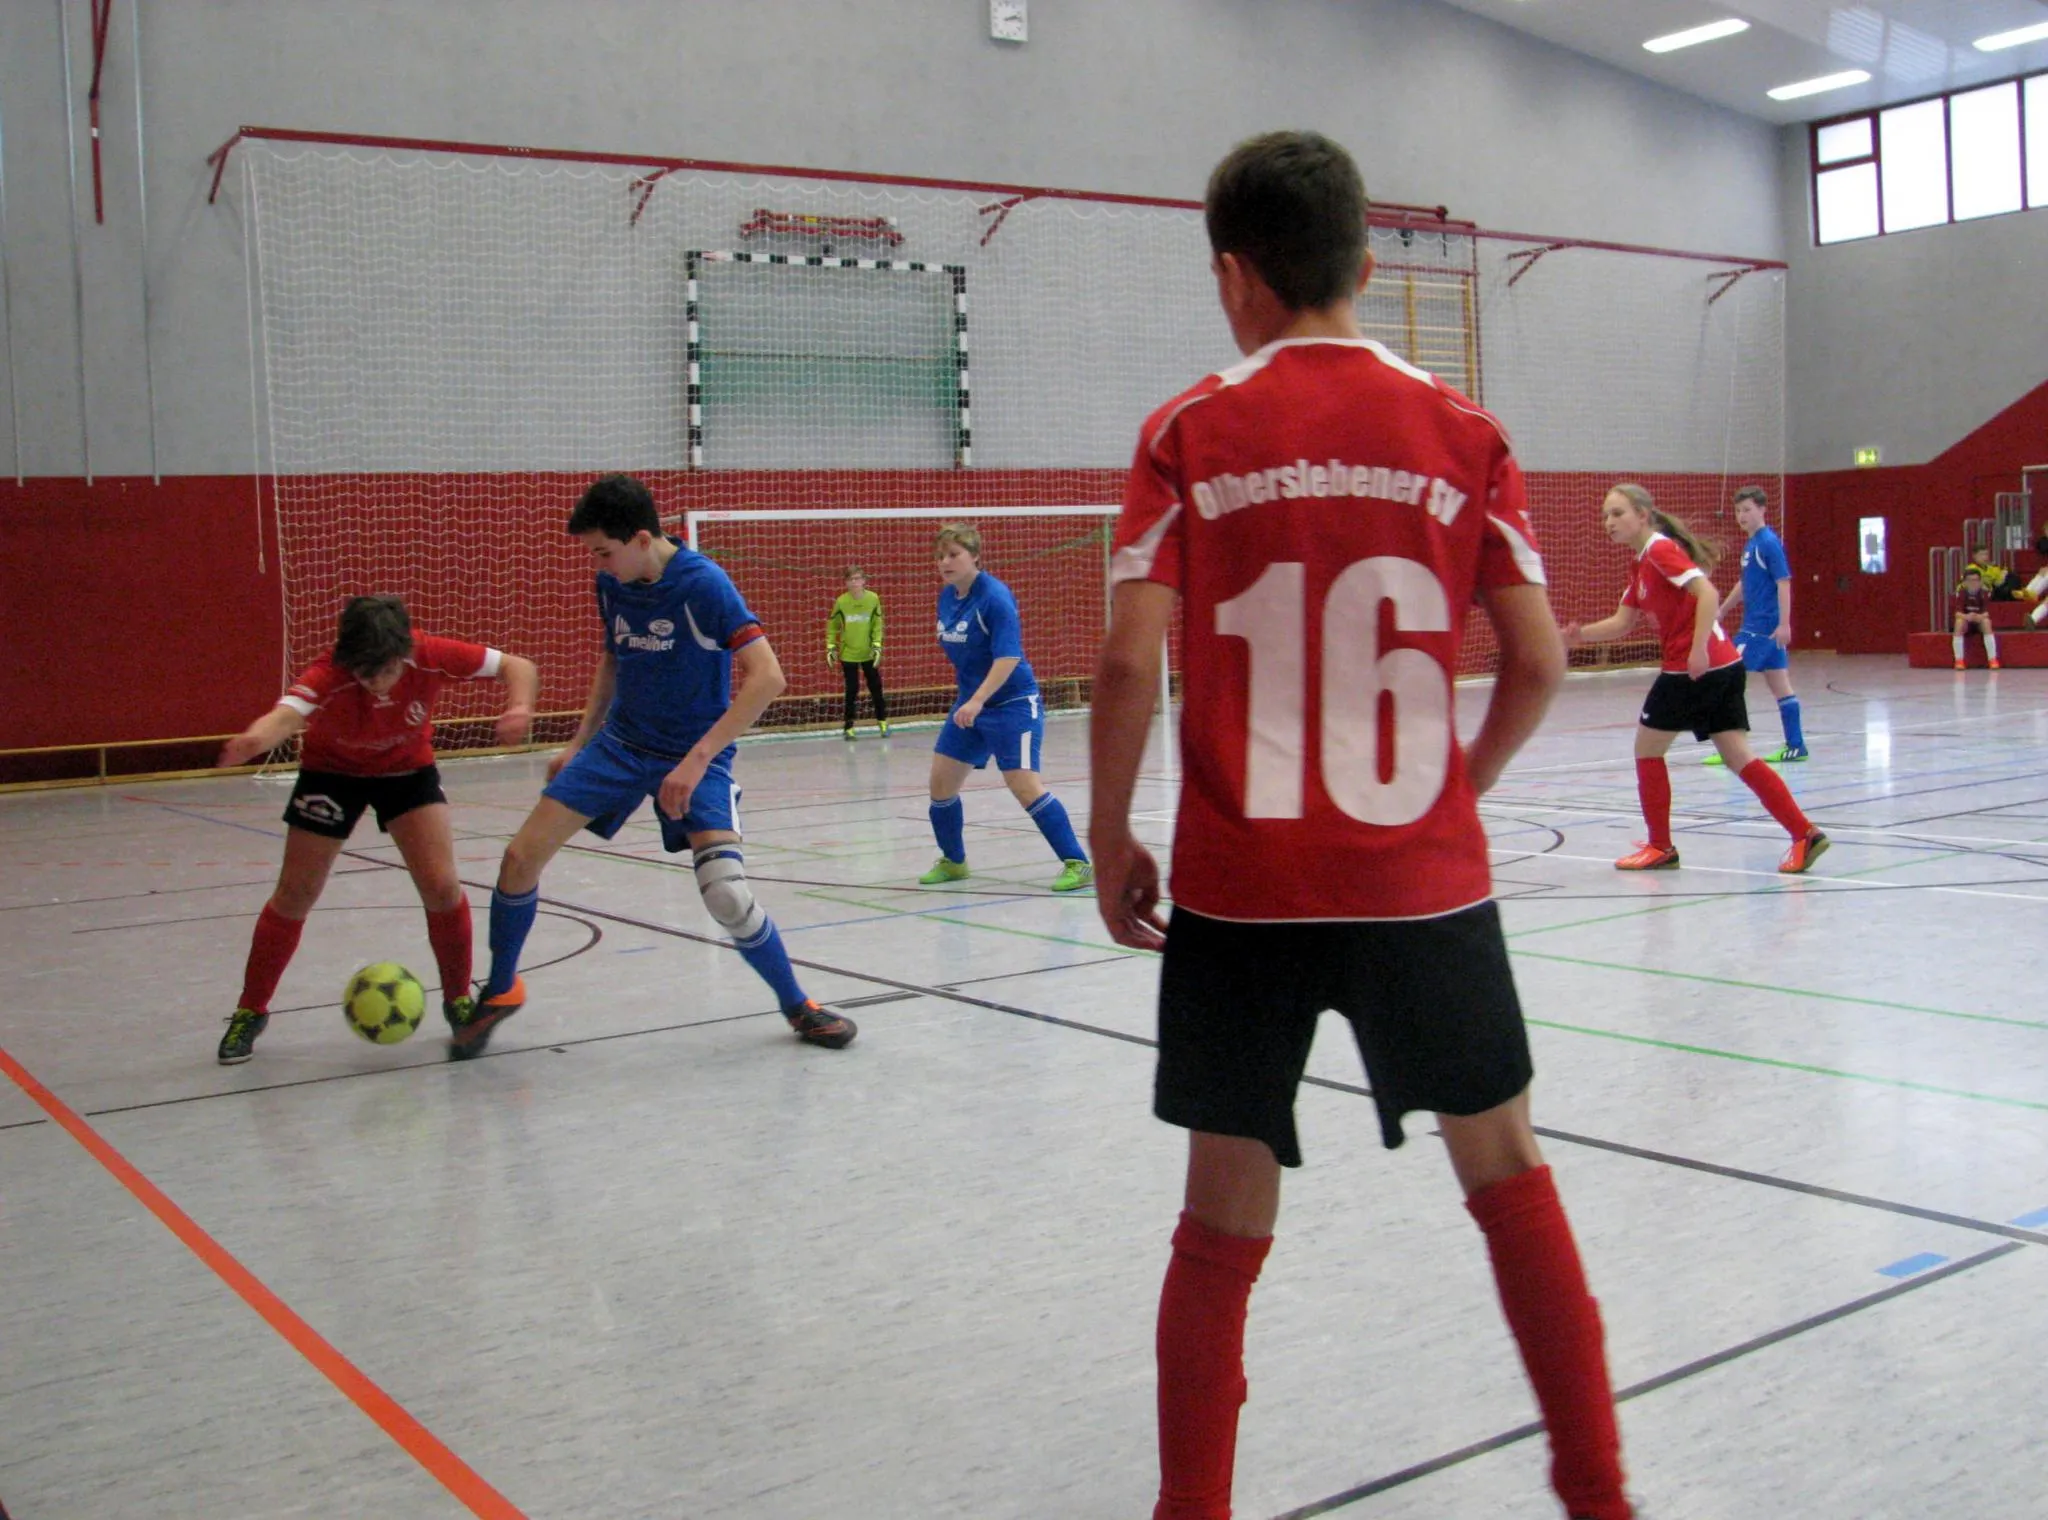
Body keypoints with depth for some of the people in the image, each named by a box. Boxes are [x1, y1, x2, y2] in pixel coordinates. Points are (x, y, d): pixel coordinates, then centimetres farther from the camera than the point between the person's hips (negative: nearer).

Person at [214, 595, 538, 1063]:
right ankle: (250, 1013, 23)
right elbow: (286, 714, -58)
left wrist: (520, 708, -45)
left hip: (408, 768, 1)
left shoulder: (430, 657, -32)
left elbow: (518, 667, -23)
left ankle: (458, 999, 11)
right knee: (294, 897, 2)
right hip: (332, 771, -1)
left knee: (441, 886, -13)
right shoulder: (328, 676, -37)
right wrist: (255, 739, -81)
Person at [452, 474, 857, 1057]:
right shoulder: (611, 583, -1)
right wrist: (579, 742, 13)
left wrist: (697, 759, -31)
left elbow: (767, 677, -28)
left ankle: (798, 1006, 5)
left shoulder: (703, 585, -22)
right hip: (619, 743, 6)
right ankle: (500, 991, 20)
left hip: (694, 757, -6)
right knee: (521, 856, -4)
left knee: (727, 896, -20)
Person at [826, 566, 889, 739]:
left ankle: (882, 720, 28)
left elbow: (877, 625, -3)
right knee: (852, 690, 1)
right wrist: (831, 647, -3)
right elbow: (832, 625, 1)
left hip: (869, 653, 1)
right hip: (848, 653, -1)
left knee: (875, 686, 10)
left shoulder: (873, 599, -10)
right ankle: (849, 727, 12)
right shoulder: (841, 601, -11)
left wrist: (877, 646, -9)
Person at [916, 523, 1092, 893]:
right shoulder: (947, 597, 5)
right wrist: (968, 699, 19)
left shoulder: (995, 596, -19)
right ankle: (953, 861, 26)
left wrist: (979, 700, -36)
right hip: (969, 703, 8)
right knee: (941, 782, 7)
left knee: (1024, 786, -16)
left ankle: (1077, 863, -8)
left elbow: (1009, 657, -27)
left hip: (1012, 703, -8)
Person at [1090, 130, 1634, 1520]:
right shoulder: (1460, 431, 2)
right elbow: (1538, 663, -1)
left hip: (1238, 884, -1)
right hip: (1424, 875, 1)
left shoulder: (1190, 433, -2)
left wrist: (1109, 841, 2)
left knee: (1226, 1213, 10)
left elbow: (1131, 661, -10)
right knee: (1509, 1169, 18)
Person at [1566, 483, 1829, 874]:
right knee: (1739, 757, 6)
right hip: (1723, 666, 9)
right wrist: (1580, 634, 1)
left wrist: (1698, 649, -27)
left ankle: (1661, 848, 13)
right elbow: (1621, 622, 17)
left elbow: (1707, 593, -21)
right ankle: (1805, 834, 0)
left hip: (1698, 666, -9)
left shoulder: (1660, 550, -10)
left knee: (1647, 748, 5)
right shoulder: (1643, 564, 19)